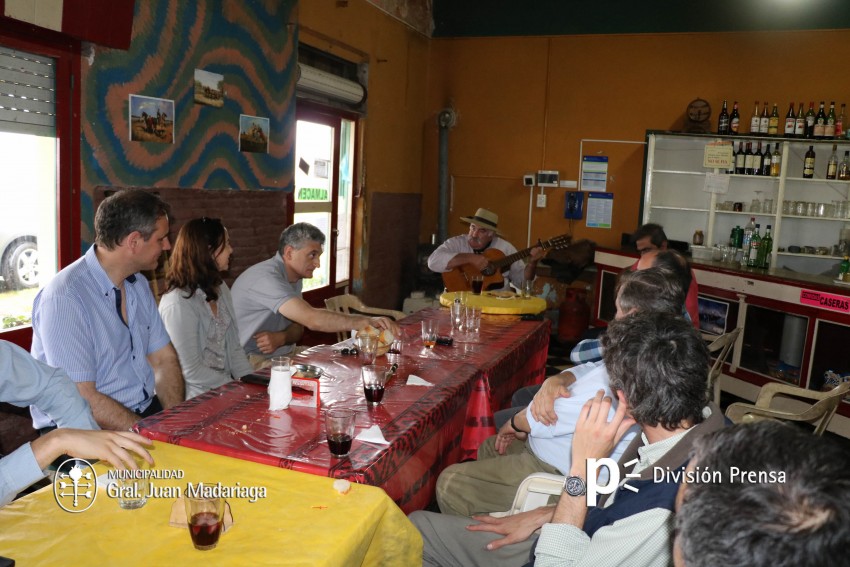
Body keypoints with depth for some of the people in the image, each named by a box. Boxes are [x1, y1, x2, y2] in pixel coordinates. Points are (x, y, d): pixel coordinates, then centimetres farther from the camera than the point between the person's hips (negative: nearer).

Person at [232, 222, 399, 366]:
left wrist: (281, 338, -16)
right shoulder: (266, 278, -26)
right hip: (250, 361, -9)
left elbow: (298, 325, 8)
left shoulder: (294, 278, 7)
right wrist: (367, 322, -36)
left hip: (280, 356, 9)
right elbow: (313, 319, -36)